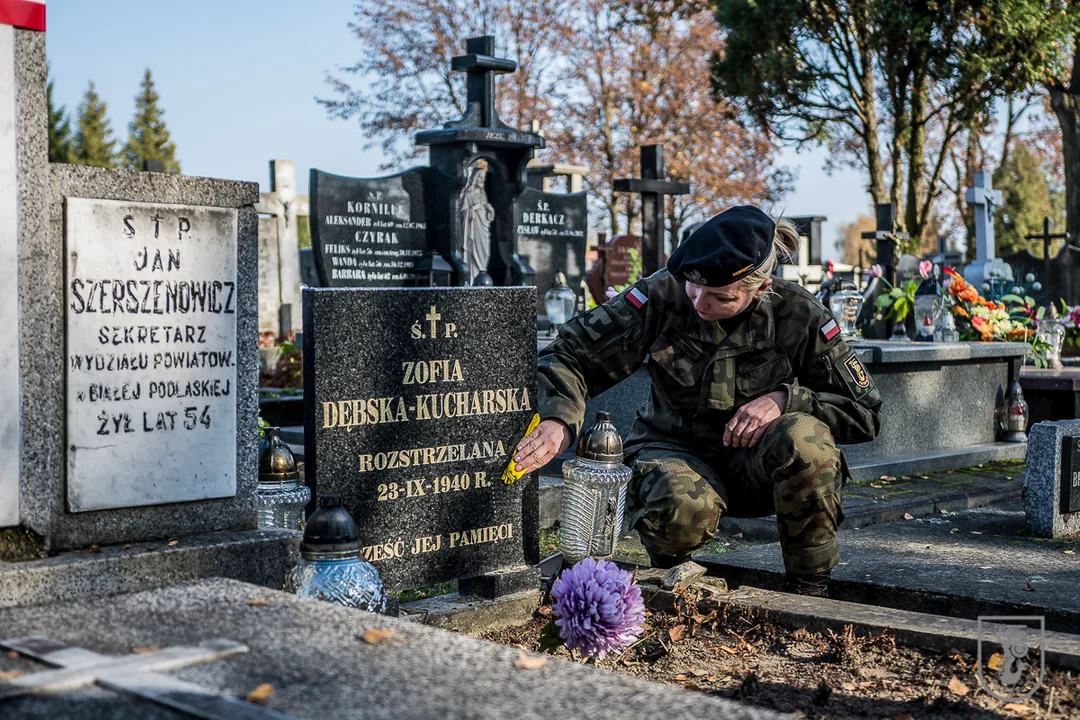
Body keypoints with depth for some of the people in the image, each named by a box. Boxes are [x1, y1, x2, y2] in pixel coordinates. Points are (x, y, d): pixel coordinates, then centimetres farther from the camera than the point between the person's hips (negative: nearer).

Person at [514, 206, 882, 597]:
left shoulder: (799, 316, -13)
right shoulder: (663, 294, -13)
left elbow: (864, 411, -6)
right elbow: (572, 352, -10)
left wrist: (785, 398, -24)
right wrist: (558, 419, -31)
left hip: (755, 464, 1)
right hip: (675, 449, -1)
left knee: (806, 440, -34)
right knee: (684, 507, -37)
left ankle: (809, 589, -10)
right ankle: (668, 570, 4)